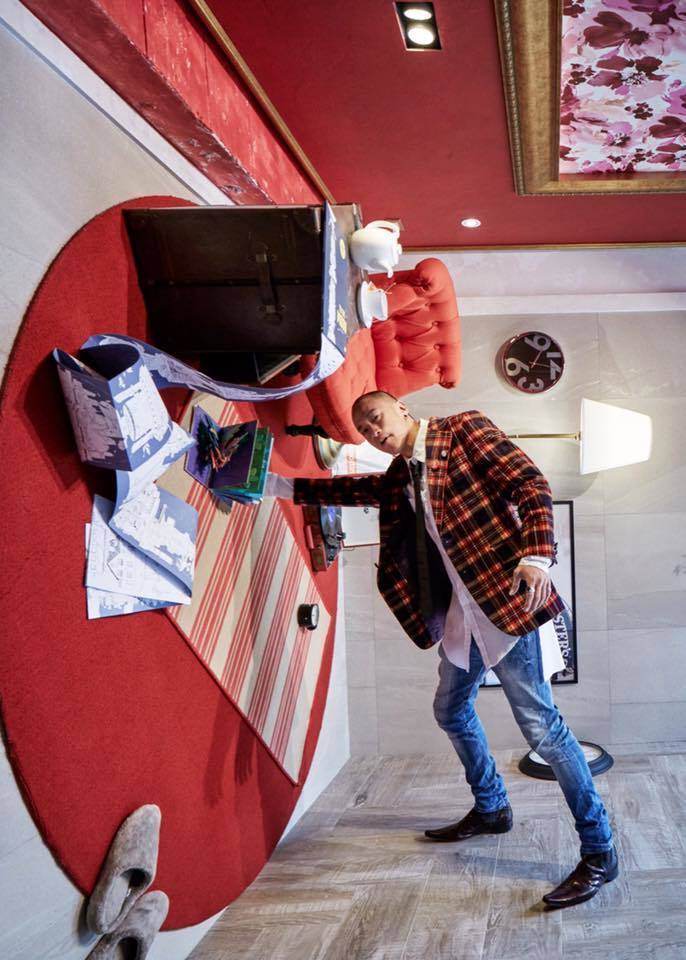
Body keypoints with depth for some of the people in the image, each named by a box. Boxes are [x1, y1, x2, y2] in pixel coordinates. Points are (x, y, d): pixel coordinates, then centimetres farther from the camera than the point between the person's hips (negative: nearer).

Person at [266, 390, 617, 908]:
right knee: (452, 711, 21)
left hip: (505, 598, -9)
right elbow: (352, 489, 22)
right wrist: (278, 485, 18)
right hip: (459, 612, 9)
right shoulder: (399, 476, 15)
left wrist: (537, 556, -26)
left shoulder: (464, 429, -6)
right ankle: (491, 809, 42)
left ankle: (599, 852, 5)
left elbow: (530, 484, -13)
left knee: (539, 721, -8)